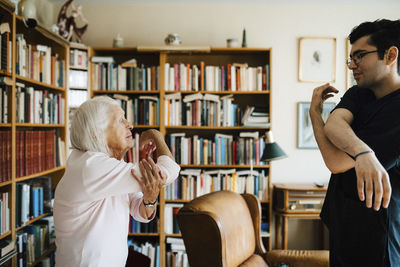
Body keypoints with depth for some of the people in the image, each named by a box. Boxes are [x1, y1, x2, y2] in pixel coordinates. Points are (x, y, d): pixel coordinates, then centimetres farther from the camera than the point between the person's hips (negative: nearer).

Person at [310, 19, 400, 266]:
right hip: (341, 223, 7)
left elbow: (336, 162, -25)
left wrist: (314, 112, -11)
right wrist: (361, 152, -40)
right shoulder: (357, 95, 2)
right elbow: (333, 125, -19)